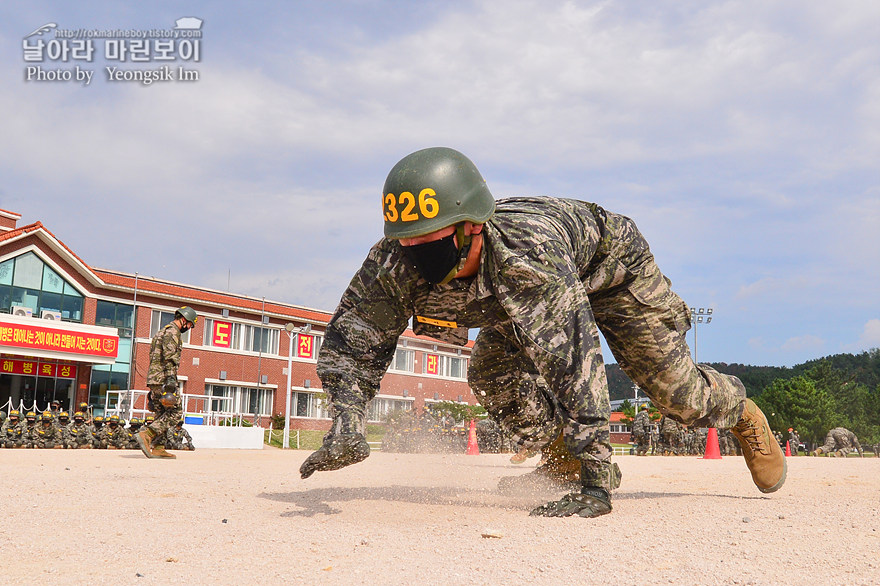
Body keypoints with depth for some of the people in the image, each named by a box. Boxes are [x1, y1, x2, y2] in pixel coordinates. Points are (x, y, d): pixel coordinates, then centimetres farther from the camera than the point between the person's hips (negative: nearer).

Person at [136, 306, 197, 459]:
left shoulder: (162, 332, 26)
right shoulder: (172, 332, -6)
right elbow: (169, 358, -19)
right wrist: (171, 379, -25)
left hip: (153, 379, 10)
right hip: (163, 378, -10)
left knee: (162, 414, 9)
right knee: (175, 412, -9)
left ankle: (157, 448, 5)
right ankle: (146, 434, -17)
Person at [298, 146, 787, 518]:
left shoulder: (529, 254, -50)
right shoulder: (394, 263, -33)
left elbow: (575, 366, -51)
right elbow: (350, 343, -22)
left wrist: (596, 487, -51)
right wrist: (346, 421, -40)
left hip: (607, 264, -4)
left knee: (675, 390, 0)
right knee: (491, 376, -14)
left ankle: (741, 413, 35)